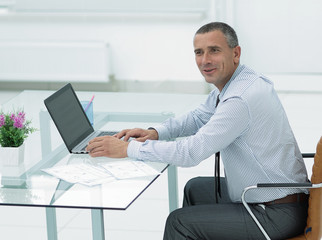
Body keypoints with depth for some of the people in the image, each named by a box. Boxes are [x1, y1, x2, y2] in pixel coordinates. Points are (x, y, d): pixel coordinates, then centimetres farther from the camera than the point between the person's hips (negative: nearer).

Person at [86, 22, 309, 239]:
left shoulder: (241, 98, -26)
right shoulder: (229, 82, 5)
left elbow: (192, 152, -25)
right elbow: (199, 117, 21)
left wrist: (128, 148, -18)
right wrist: (155, 133, 3)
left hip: (278, 215, -10)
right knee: (195, 189, 26)